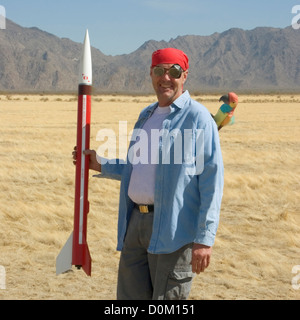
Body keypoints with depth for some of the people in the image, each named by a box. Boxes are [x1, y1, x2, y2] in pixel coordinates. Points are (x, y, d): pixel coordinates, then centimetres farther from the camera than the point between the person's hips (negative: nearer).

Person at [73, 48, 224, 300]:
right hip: (136, 222, 8)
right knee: (130, 296, 11)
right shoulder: (147, 115, 18)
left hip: (173, 230, -8)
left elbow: (212, 180, -13)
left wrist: (205, 238, -18)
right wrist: (102, 165, 21)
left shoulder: (198, 118, -7)